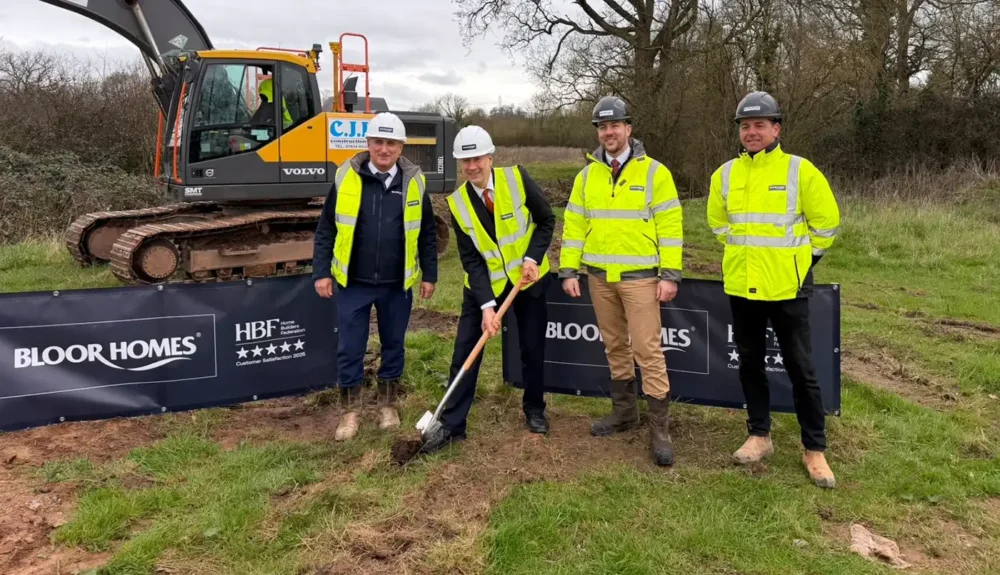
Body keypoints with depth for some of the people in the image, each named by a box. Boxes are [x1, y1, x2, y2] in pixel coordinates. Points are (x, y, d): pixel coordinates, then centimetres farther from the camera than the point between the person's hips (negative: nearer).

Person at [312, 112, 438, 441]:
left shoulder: (413, 182, -1)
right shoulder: (346, 178, -5)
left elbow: (428, 234, 6)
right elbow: (326, 230, 0)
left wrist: (429, 275, 6)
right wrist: (321, 272, -4)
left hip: (397, 284, 1)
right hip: (353, 283, -1)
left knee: (393, 345, 14)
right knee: (350, 349, 4)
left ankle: (387, 405, 32)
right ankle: (350, 412, 21)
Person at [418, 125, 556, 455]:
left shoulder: (517, 178, -15)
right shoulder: (458, 203, -11)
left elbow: (546, 221, -4)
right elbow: (471, 260, -13)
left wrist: (532, 258, -19)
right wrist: (487, 305, -22)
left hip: (528, 279, 0)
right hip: (483, 285, 1)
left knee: (532, 349, 10)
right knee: (464, 352, -3)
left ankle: (534, 409, 32)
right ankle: (452, 425, 7)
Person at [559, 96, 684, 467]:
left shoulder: (653, 172, -4)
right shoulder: (587, 175, 8)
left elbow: (670, 226, -7)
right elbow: (574, 225, 9)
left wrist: (670, 275, -11)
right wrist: (569, 271, 3)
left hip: (639, 276, -4)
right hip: (599, 276, 4)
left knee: (648, 350, -5)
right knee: (615, 346, 14)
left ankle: (659, 428, 2)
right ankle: (624, 411, 28)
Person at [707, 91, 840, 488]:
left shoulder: (799, 170, -8)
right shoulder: (725, 174, 3)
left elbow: (826, 222, 1)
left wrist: (803, 257, 7)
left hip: (787, 287, -4)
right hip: (741, 286, 4)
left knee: (800, 369, 3)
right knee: (750, 362, 13)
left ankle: (814, 449, 16)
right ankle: (759, 436, 28)